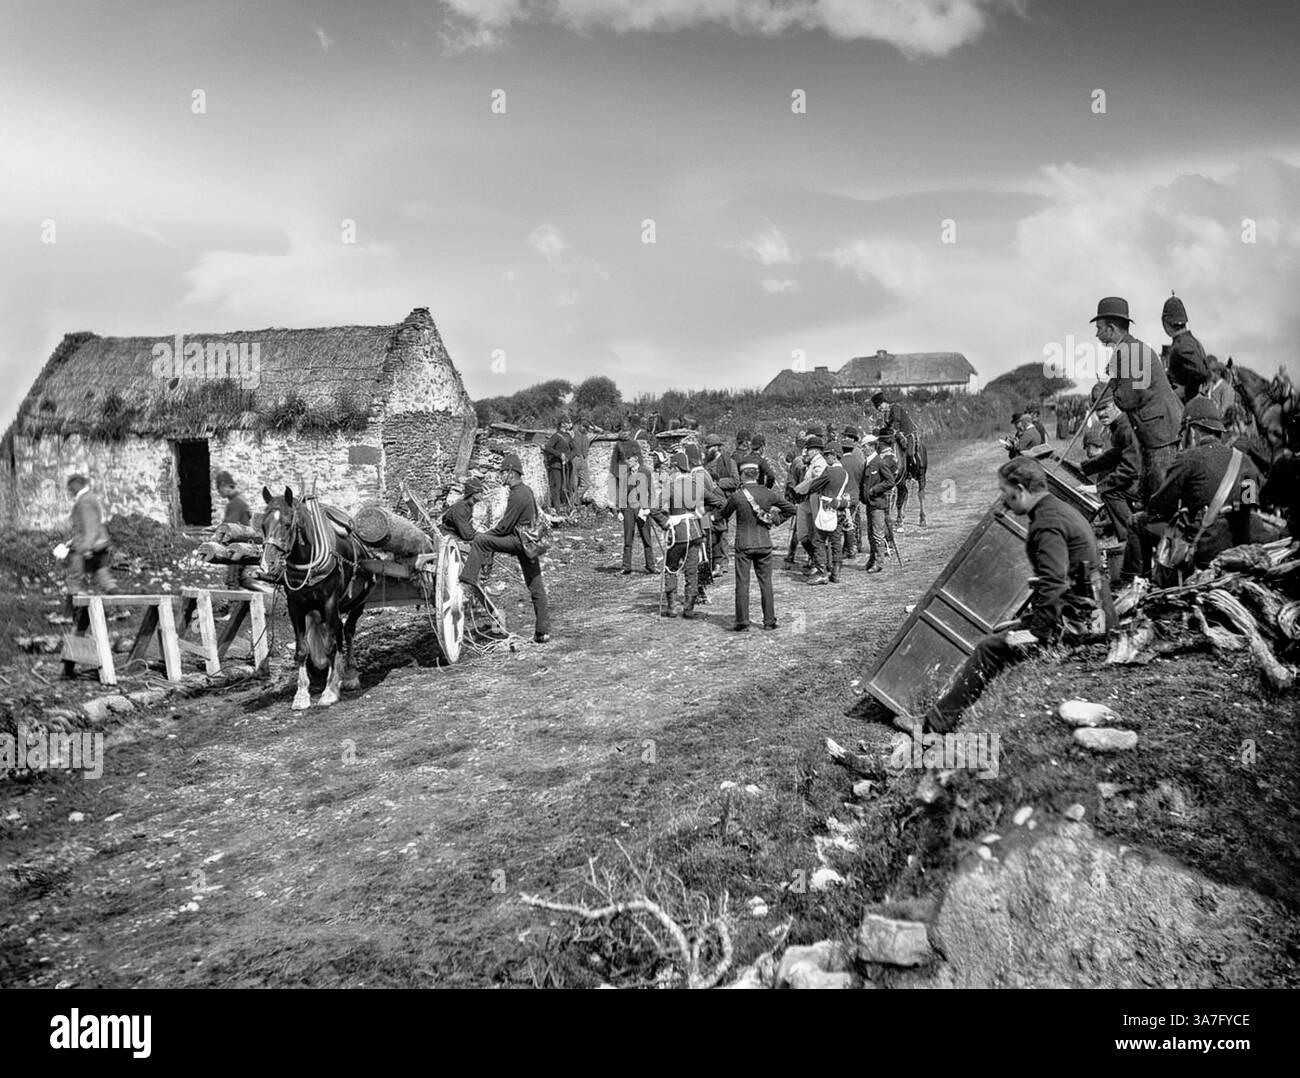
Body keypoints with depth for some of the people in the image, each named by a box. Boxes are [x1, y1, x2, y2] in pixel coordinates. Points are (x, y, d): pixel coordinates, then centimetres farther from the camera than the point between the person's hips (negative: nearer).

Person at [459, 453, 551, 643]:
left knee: (480, 540, -12)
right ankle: (543, 631, 14)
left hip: (519, 540, -9)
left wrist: (485, 534, -3)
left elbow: (504, 527, -17)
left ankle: (468, 582, -15)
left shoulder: (517, 496, -17)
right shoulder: (527, 490, 11)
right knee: (536, 587, 10)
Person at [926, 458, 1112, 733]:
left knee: (990, 647, -11)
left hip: (1078, 620, -11)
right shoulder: (1061, 509, 16)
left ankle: (937, 722, -7)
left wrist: (1036, 633, -23)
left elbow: (1052, 585, -27)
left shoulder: (1047, 525, -17)